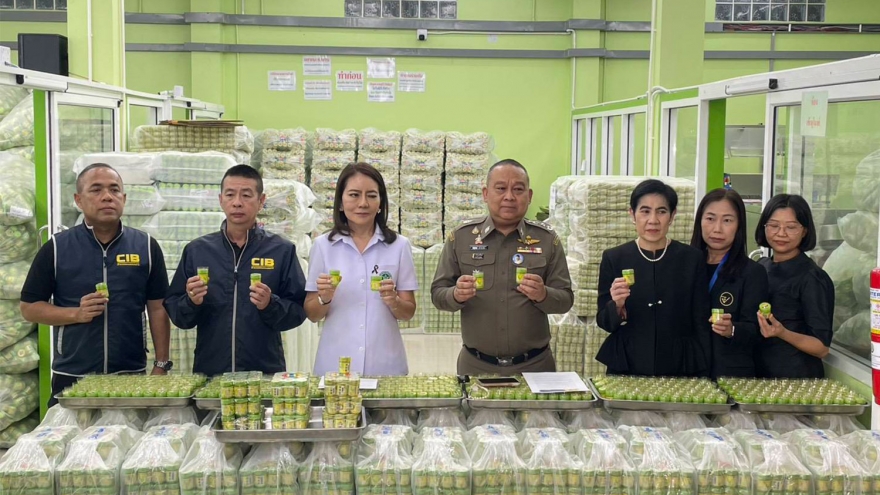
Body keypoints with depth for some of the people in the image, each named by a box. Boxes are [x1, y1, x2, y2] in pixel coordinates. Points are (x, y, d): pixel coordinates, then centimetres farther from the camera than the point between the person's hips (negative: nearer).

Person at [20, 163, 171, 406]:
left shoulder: (146, 246, 3)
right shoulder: (56, 248, -1)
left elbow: (158, 308, 4)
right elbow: (29, 307, 2)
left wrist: (161, 366, -1)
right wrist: (76, 314, -15)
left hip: (131, 377, 1)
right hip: (71, 379, -1)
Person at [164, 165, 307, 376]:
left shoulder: (282, 251, -1)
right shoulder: (196, 250, 4)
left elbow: (298, 311, -3)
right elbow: (176, 315, 4)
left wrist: (271, 305, -20)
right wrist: (190, 302, -15)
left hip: (265, 372, -1)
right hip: (208, 372, 1)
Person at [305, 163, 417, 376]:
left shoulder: (399, 245, 1)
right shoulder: (322, 245, 1)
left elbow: (409, 312, 4)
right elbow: (311, 314, 3)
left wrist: (394, 302, -16)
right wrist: (324, 299, -16)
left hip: (385, 364, 0)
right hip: (335, 364, 0)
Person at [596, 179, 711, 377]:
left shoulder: (692, 259, -2)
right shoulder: (613, 258, -2)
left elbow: (702, 324, 0)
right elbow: (604, 323, 0)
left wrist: (704, 375, -4)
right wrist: (617, 306, -20)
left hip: (679, 371, 0)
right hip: (626, 370, 0)